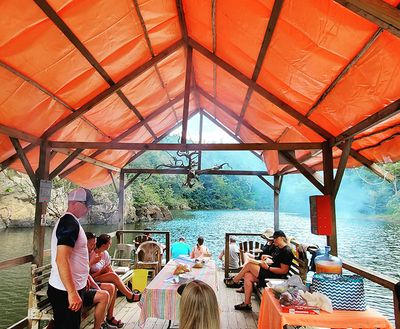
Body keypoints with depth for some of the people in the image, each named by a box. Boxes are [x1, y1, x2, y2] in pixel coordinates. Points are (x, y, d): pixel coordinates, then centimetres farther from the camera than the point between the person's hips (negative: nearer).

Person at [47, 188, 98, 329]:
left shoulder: (67, 220, 11)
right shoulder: (70, 223, -21)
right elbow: (61, 260, -29)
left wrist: (85, 276, 27)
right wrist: (72, 293, -29)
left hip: (71, 288, 10)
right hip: (66, 291, -10)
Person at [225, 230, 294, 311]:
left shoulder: (286, 251, -17)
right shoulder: (278, 248, 14)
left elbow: (284, 270, -21)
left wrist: (267, 268, -19)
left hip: (276, 276, -10)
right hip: (271, 271, 10)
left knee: (249, 265, -12)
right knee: (247, 276, -6)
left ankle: (234, 281, 9)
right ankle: (247, 304, 0)